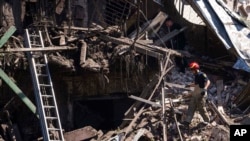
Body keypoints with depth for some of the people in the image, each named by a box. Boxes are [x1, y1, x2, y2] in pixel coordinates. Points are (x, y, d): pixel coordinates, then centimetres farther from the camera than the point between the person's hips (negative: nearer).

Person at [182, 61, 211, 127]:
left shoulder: (202, 75, -15)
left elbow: (208, 81, -29)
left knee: (201, 108, -1)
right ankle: (188, 121, 6)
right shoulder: (196, 75, 14)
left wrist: (205, 88, -43)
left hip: (201, 94, -9)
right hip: (195, 94, 9)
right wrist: (189, 85, 38)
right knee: (191, 107, 5)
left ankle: (207, 120, 16)